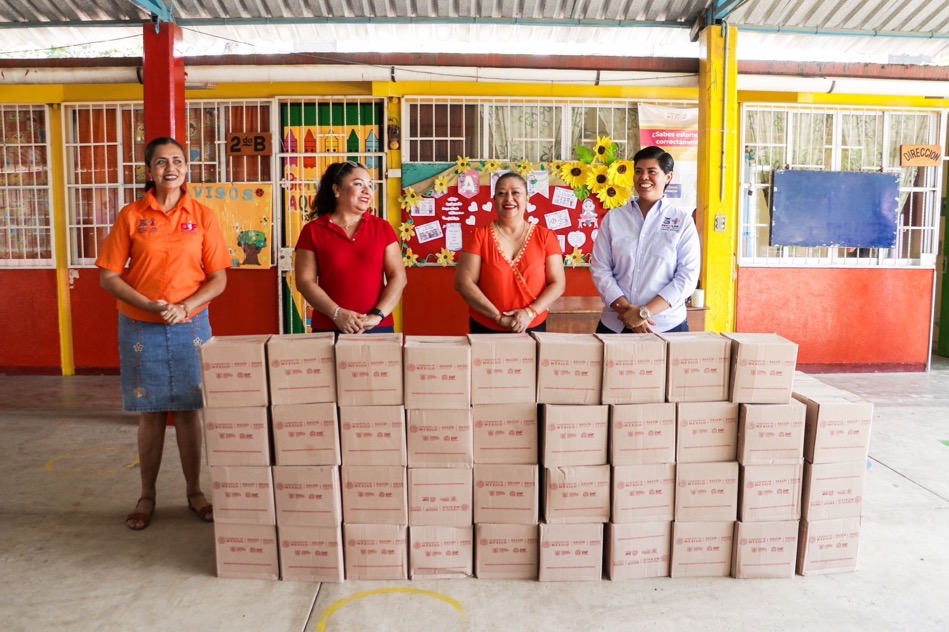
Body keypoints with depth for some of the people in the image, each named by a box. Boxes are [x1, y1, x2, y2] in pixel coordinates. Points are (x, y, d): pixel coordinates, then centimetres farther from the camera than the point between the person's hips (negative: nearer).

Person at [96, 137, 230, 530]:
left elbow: (218, 279, -1)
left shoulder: (202, 216, 0)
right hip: (140, 328, 0)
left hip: (191, 327, 0)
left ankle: (194, 492, 21)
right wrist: (151, 305, -16)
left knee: (188, 410, 7)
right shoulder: (131, 216, -1)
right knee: (149, 413, 8)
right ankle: (147, 497, 22)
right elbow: (109, 277, -2)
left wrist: (184, 307, -15)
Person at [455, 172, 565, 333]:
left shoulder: (545, 236, 0)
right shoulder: (479, 235, -4)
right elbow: (464, 282, -10)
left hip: (532, 329, 1)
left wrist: (531, 312, -17)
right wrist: (499, 317, -16)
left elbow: (558, 283, -2)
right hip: (486, 329, -1)